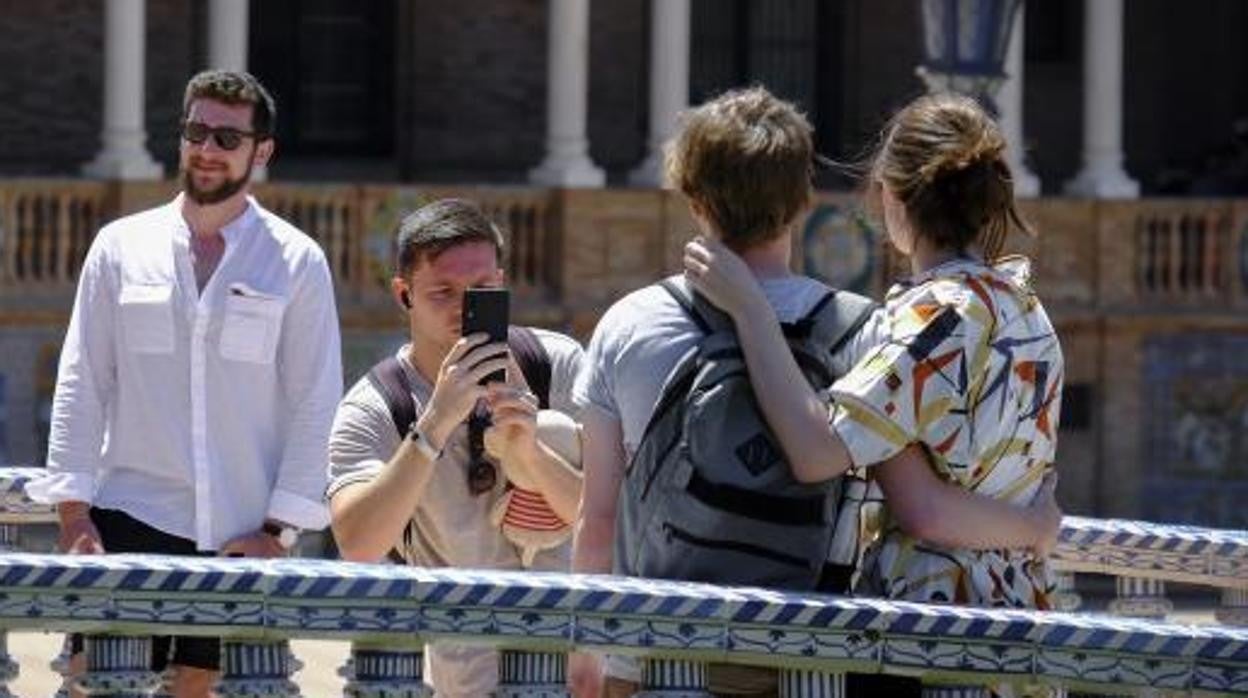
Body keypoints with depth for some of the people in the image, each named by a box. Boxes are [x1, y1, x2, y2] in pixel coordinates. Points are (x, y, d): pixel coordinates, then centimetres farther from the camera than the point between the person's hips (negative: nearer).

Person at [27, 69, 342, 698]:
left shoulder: (298, 262, 3)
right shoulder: (121, 247, 7)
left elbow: (315, 404, 2)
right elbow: (81, 385, 7)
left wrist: (279, 528, -4)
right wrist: (73, 514, -1)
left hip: (241, 535, -1)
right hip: (130, 521, 1)